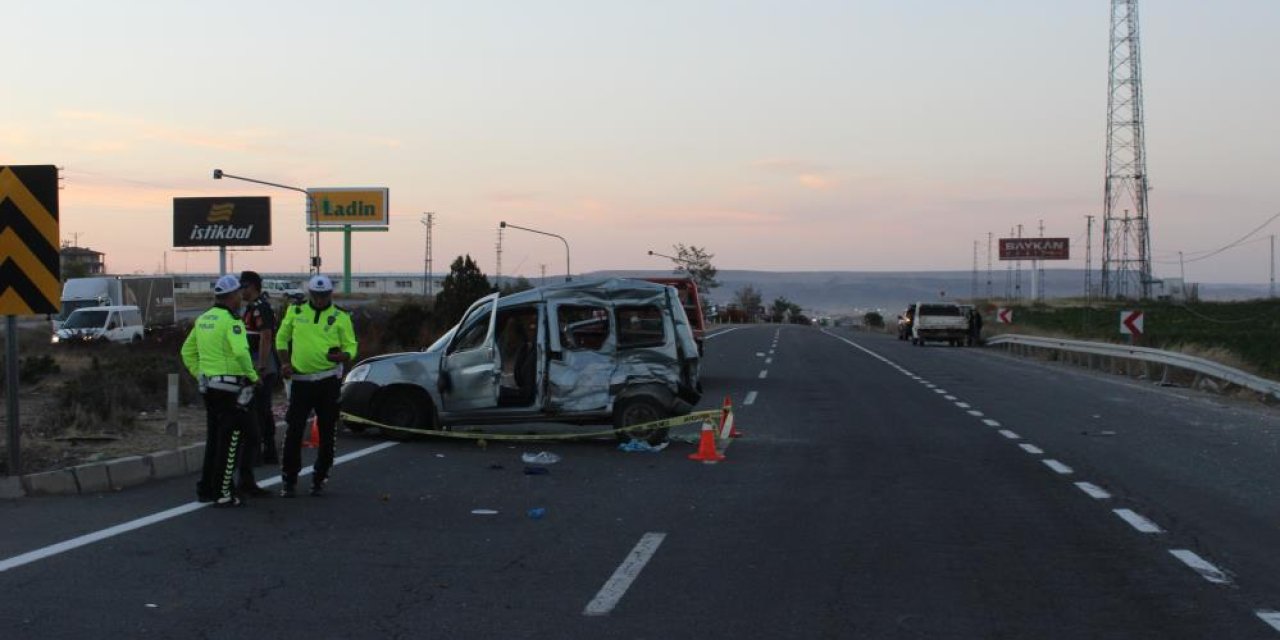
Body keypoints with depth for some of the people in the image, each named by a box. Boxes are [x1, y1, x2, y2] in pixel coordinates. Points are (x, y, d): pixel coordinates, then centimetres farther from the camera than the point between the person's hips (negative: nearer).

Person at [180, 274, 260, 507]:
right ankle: (222, 493, 0)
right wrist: (253, 375, -14)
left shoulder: (203, 319, 12)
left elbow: (187, 351, 18)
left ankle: (205, 489, 23)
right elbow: (240, 352, -27)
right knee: (229, 442, -2)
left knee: (213, 439, 18)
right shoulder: (231, 320, -15)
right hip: (230, 386, -8)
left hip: (208, 385, 8)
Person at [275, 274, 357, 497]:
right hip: (300, 379, 1)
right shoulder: (295, 312, 7)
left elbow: (351, 346, 1)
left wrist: (341, 356, -22)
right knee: (294, 430, -2)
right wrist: (285, 362, 1)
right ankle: (289, 479, 8)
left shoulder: (340, 317, 1)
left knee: (327, 432, 5)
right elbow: (282, 338, 16)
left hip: (329, 380, -1)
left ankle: (319, 478, 18)